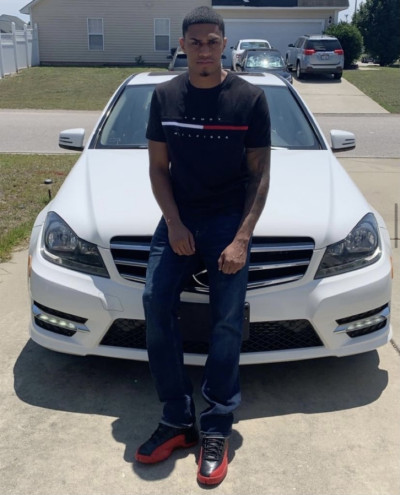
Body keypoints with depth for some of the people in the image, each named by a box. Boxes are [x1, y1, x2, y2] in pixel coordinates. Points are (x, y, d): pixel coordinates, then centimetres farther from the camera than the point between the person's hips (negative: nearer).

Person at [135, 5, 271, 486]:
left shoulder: (250, 98, -4)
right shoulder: (164, 96, 3)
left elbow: (259, 174, -3)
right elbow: (158, 167, 6)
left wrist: (242, 239, -13)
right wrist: (174, 224, -8)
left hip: (229, 221, -2)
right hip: (178, 218, 3)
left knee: (227, 324, -7)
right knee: (156, 305, -11)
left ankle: (216, 433, 8)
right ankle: (177, 421, 3)